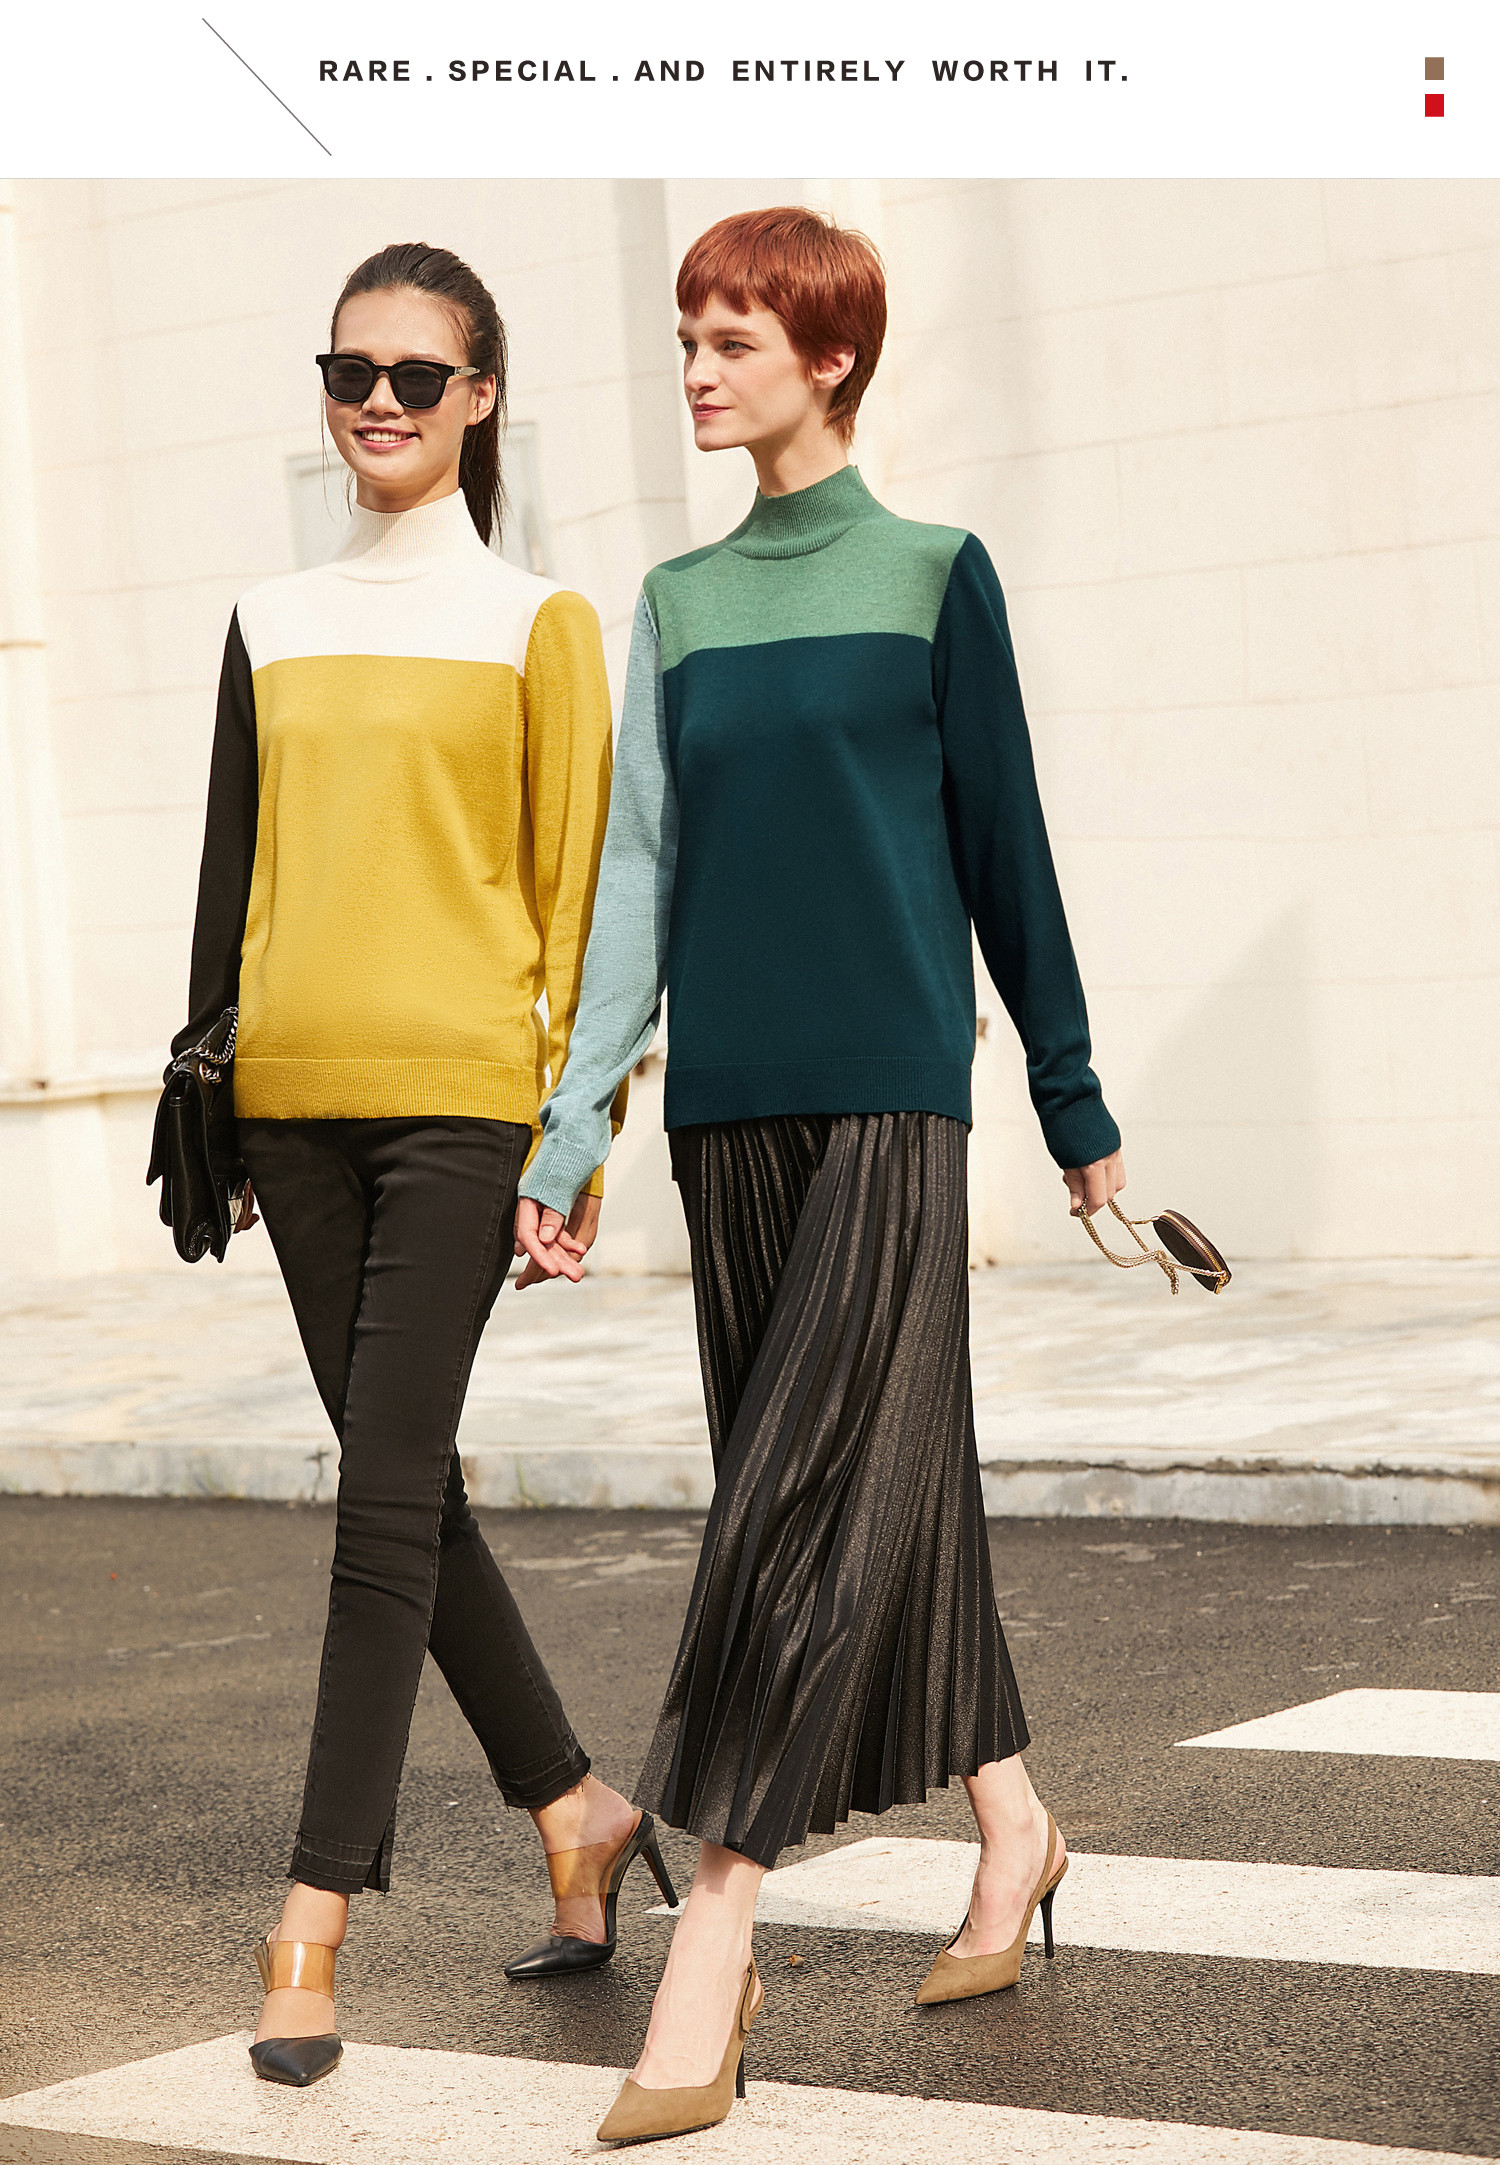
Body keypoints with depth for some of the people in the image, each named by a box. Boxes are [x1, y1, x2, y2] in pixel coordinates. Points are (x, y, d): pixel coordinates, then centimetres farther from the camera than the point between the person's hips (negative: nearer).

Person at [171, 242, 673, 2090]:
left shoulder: (535, 623, 2)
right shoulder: (272, 625, 14)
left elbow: (578, 885, -1)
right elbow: (231, 876, 16)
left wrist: (585, 1126, -7)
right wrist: (203, 1098, 12)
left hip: (458, 1097, -5)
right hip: (299, 1098, 5)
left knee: (387, 1495, -8)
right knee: (402, 1486, 10)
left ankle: (315, 1921, -7)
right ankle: (574, 1807, 27)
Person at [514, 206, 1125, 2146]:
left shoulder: (931, 575, 1)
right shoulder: (678, 604, 12)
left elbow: (1004, 847, 3)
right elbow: (635, 877, 9)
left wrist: (1076, 1104, 6)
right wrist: (561, 1134, 3)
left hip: (891, 1100, -5)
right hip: (730, 1108, 5)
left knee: (812, 1498, -11)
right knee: (890, 1483, 11)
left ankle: (707, 1968, -14)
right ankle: (1011, 1822, 28)